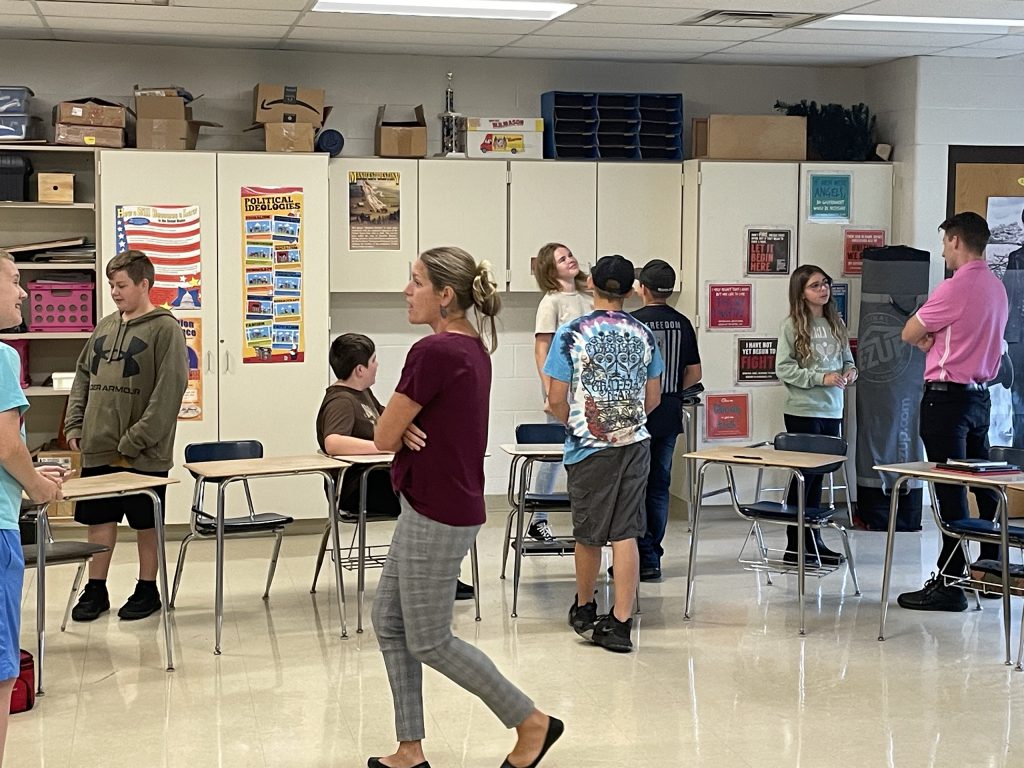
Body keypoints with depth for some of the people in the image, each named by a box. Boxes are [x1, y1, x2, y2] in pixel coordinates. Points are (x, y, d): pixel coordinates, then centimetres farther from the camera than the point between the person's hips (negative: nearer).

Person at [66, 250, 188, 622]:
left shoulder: (164, 329, -8)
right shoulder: (105, 327, 13)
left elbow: (169, 391, -15)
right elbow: (83, 377, 19)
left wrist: (135, 442, -17)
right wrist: (74, 426, 6)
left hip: (144, 453, -6)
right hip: (98, 449, 6)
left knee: (146, 524, 6)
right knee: (99, 521, 11)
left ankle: (147, 589, 19)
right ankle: (95, 590, 22)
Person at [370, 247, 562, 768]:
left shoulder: (433, 352, -22)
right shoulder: (473, 348, 9)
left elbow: (383, 437, -16)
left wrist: (403, 430, 5)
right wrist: (411, 428, -6)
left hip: (438, 516, -10)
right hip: (430, 506, 10)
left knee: (429, 642, 3)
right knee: (390, 622, 14)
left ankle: (532, 722, 13)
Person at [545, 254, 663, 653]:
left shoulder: (572, 333, -8)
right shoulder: (643, 334, 2)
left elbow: (557, 399, -6)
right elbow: (653, 398, 9)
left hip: (590, 446, -2)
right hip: (635, 444, 3)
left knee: (588, 534, 12)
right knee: (625, 533, 2)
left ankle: (584, 610, 31)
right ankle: (621, 623, 1)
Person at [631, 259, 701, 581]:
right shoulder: (682, 323, 4)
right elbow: (694, 373, 7)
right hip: (669, 418, 5)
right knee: (659, 487, 13)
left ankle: (646, 560, 0)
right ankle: (653, 553, 18)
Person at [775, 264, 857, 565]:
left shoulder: (836, 323, 9)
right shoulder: (792, 325, -7)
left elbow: (847, 359, 19)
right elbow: (783, 368, -11)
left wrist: (850, 372, -4)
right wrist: (821, 378, -17)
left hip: (833, 410, 5)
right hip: (803, 411, -5)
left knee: (817, 475, 12)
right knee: (805, 475, -1)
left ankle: (813, 542, 20)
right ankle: (796, 547, 8)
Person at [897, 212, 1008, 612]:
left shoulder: (956, 287, -16)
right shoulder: (996, 287, 11)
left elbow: (909, 334, -9)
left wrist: (925, 337, 10)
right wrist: (934, 339, 4)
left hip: (947, 395, -9)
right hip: (980, 394, 9)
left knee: (951, 491, -6)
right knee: (984, 485, 15)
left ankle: (948, 583, -3)